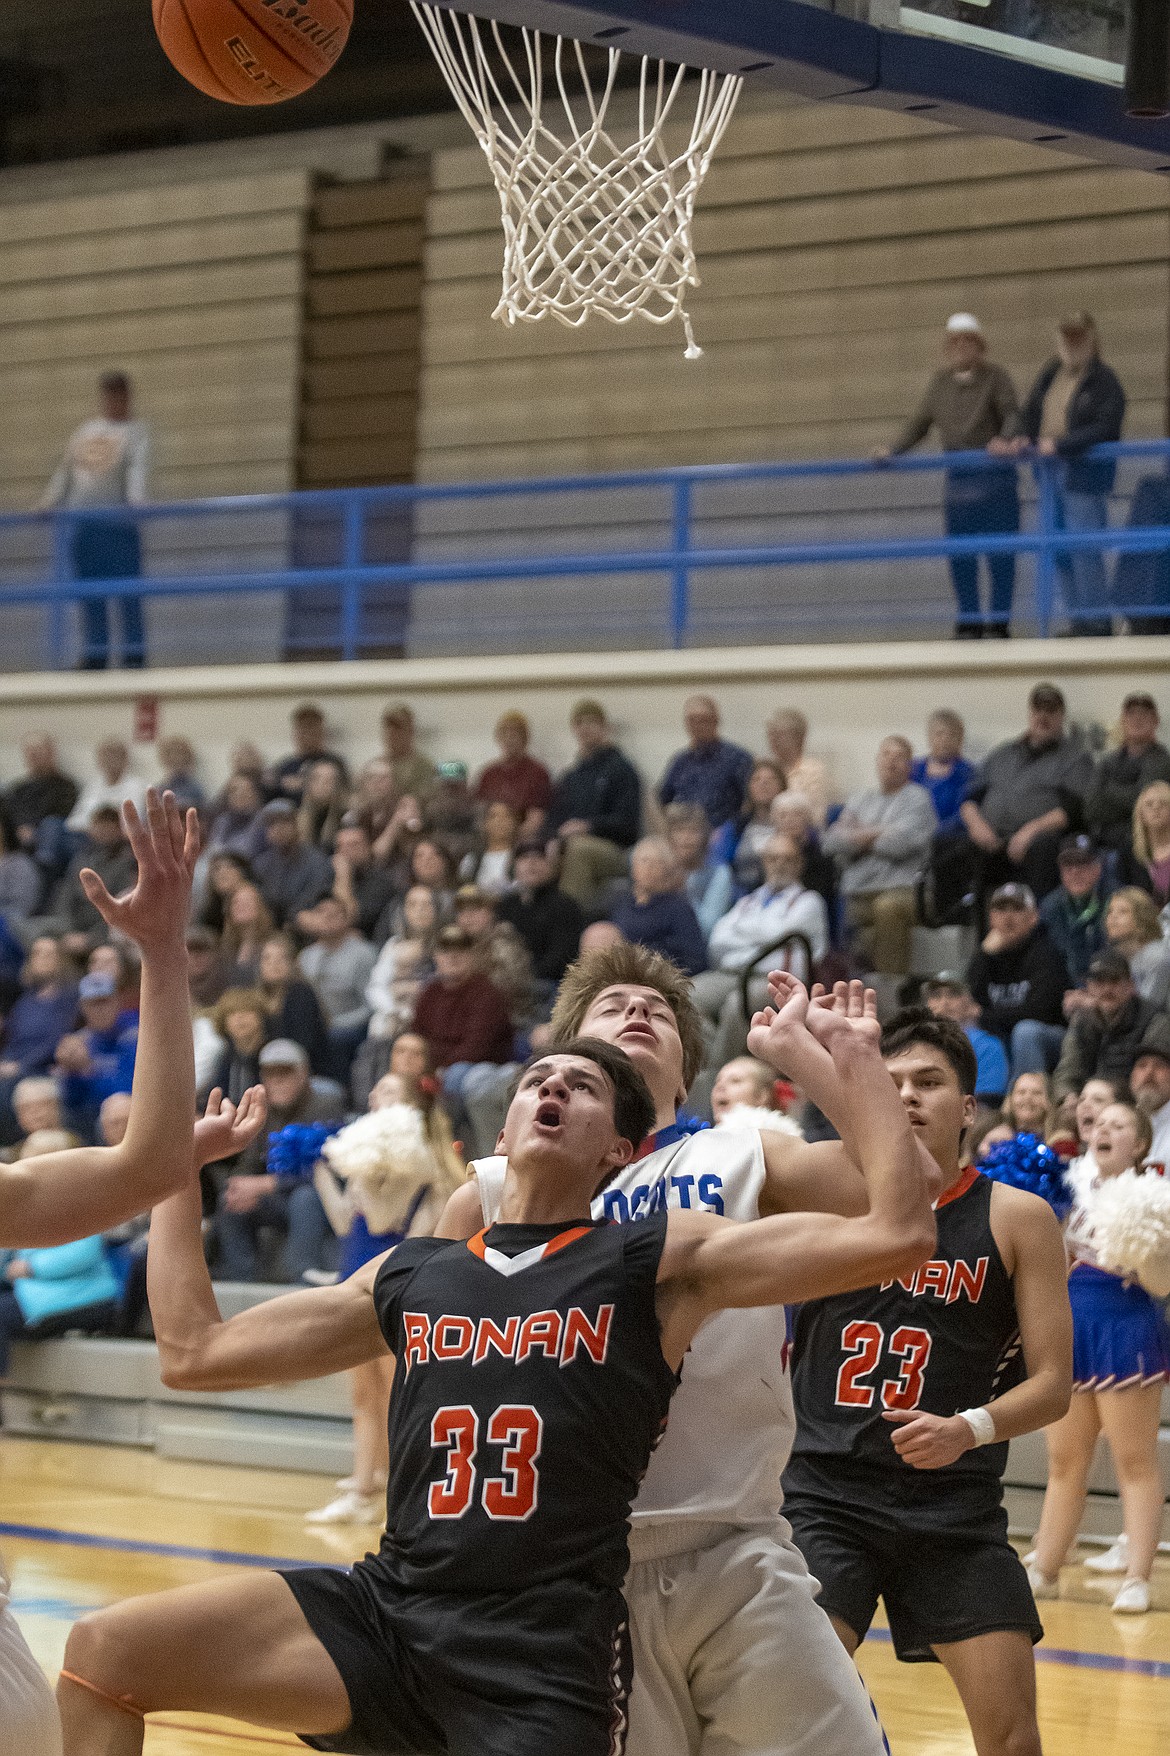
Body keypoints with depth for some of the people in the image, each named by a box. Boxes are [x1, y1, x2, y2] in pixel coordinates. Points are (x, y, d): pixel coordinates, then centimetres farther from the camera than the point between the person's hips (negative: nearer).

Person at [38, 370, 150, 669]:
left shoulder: (137, 432, 4)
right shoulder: (85, 431, 20)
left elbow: (139, 469, -12)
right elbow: (65, 471, 19)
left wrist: (136, 502, -28)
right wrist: (49, 503, 6)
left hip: (118, 520, -5)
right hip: (81, 518, 5)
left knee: (128, 588, -6)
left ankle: (135, 653, -5)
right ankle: (95, 653, 6)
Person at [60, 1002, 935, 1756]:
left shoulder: (659, 1262, 3)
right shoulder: (409, 1276, 16)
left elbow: (897, 1234, -6)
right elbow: (194, 1350, 22)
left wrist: (853, 1063, -1)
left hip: (547, 1656, -4)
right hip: (388, 1609, 4)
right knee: (103, 1652, -12)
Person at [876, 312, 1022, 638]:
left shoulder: (995, 377, -1)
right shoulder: (941, 381, 12)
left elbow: (1013, 415, -8)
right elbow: (920, 423, 13)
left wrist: (1005, 440, -29)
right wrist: (893, 451, 1)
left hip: (994, 473, -4)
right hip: (959, 475, 4)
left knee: (999, 549, -3)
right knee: (959, 551, 2)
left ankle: (999, 621, 4)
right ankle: (969, 621, 11)